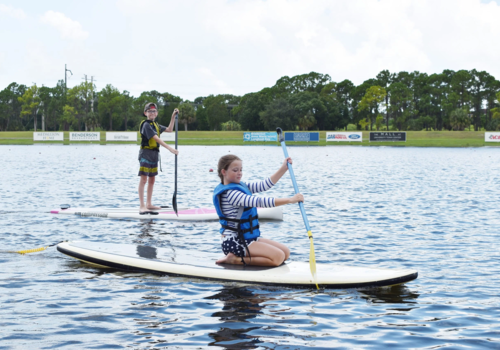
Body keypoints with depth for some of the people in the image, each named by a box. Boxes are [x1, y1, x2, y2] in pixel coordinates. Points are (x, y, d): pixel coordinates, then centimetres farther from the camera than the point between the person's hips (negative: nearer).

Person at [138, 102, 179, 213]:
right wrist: (170, 148, -27)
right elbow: (156, 138, -21)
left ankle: (149, 204, 21)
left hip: (154, 154, 9)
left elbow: (169, 129, 24)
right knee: (143, 179, -10)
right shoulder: (146, 125, -12)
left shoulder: (156, 125, 16)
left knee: (151, 180, 13)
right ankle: (142, 206, -13)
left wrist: (173, 116, 16)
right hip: (146, 153, -9)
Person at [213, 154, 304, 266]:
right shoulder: (229, 193, -19)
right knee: (278, 257, -19)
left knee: (286, 252, 7)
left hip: (248, 238, 10)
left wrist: (283, 169, -1)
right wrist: (290, 200, -26)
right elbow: (259, 202, -26)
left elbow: (264, 185, 9)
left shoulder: (240, 186, 12)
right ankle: (235, 260, -12)